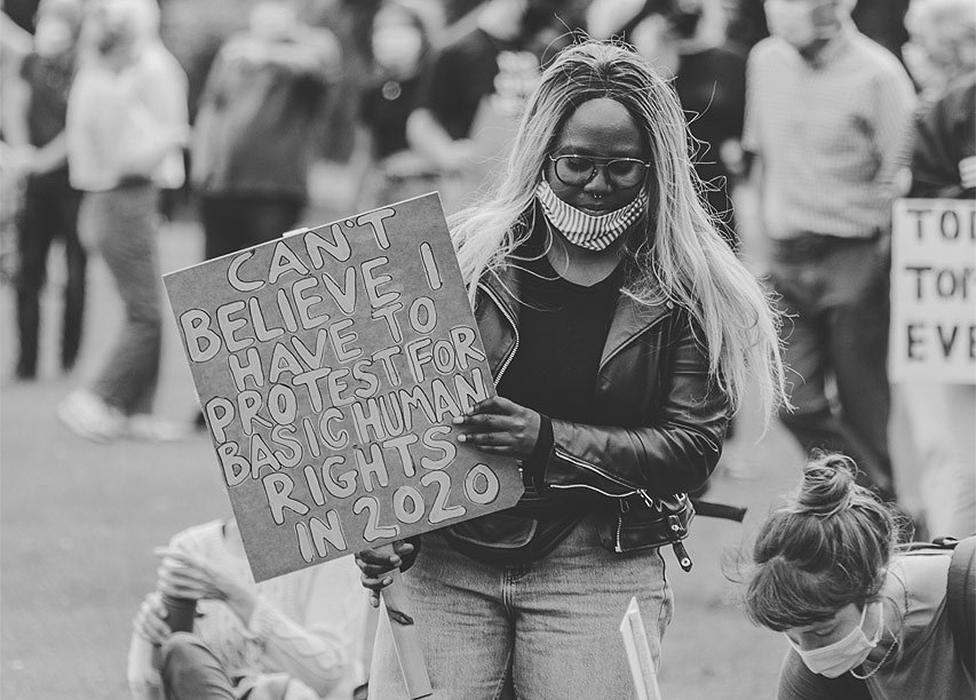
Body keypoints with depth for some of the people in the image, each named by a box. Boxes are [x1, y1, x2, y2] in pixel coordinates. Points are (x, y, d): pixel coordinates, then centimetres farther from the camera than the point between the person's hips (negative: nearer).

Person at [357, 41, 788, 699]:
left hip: (596, 569, 0)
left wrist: (550, 440, -15)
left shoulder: (686, 287, 0)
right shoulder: (473, 254, 3)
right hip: (444, 559, 1)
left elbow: (694, 446, -4)